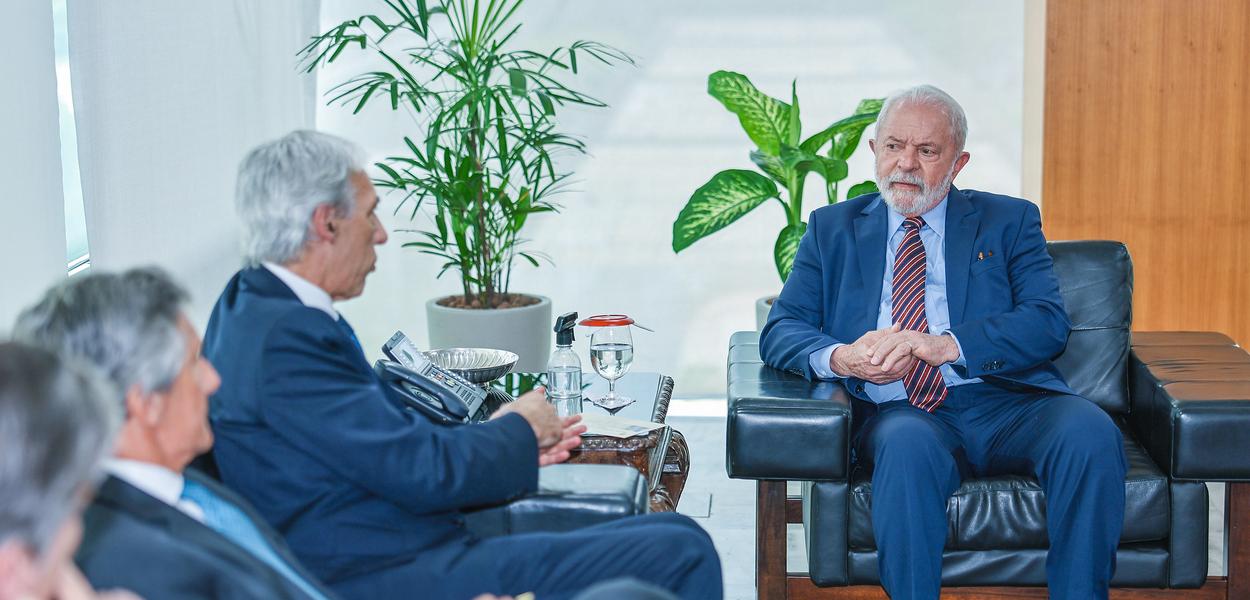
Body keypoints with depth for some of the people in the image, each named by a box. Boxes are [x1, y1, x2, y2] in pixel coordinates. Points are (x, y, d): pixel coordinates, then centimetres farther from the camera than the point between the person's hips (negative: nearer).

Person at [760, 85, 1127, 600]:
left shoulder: (1009, 222, 16)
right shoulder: (833, 228, 19)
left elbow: (1048, 323, 1)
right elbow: (780, 330, 10)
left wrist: (946, 345, -17)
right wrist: (839, 358, -14)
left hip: (1007, 403, 1)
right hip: (899, 412, -1)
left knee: (1090, 431, -30)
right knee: (907, 443, -36)